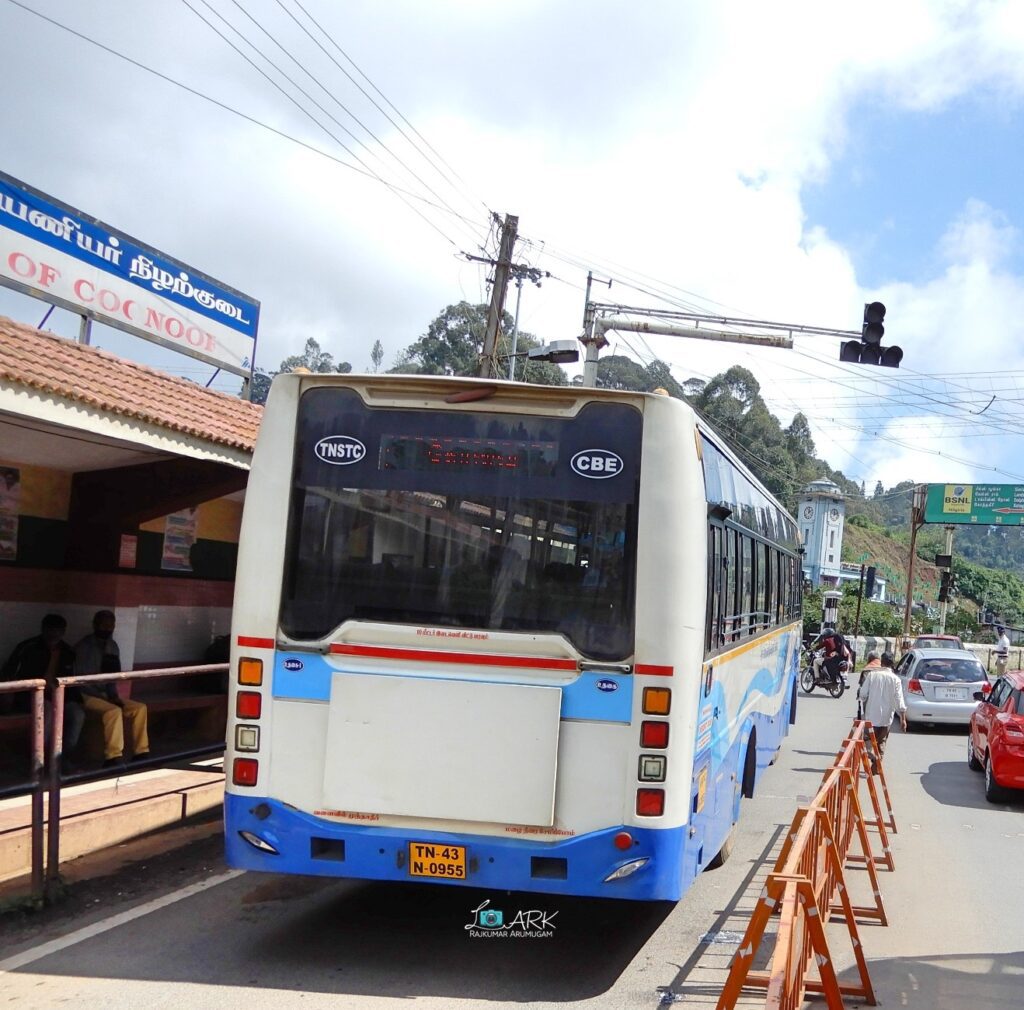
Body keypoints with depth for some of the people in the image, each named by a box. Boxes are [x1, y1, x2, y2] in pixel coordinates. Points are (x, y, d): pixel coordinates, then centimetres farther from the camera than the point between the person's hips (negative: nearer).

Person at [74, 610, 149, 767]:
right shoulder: (84, 646, -12)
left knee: (140, 708, -9)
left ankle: (140, 753, -9)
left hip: (105, 694, 7)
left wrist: (114, 695, -7)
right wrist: (106, 697, -19)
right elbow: (81, 680, -15)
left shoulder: (112, 646, 9)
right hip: (86, 695, -7)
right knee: (113, 710, -32)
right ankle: (113, 758, -30)